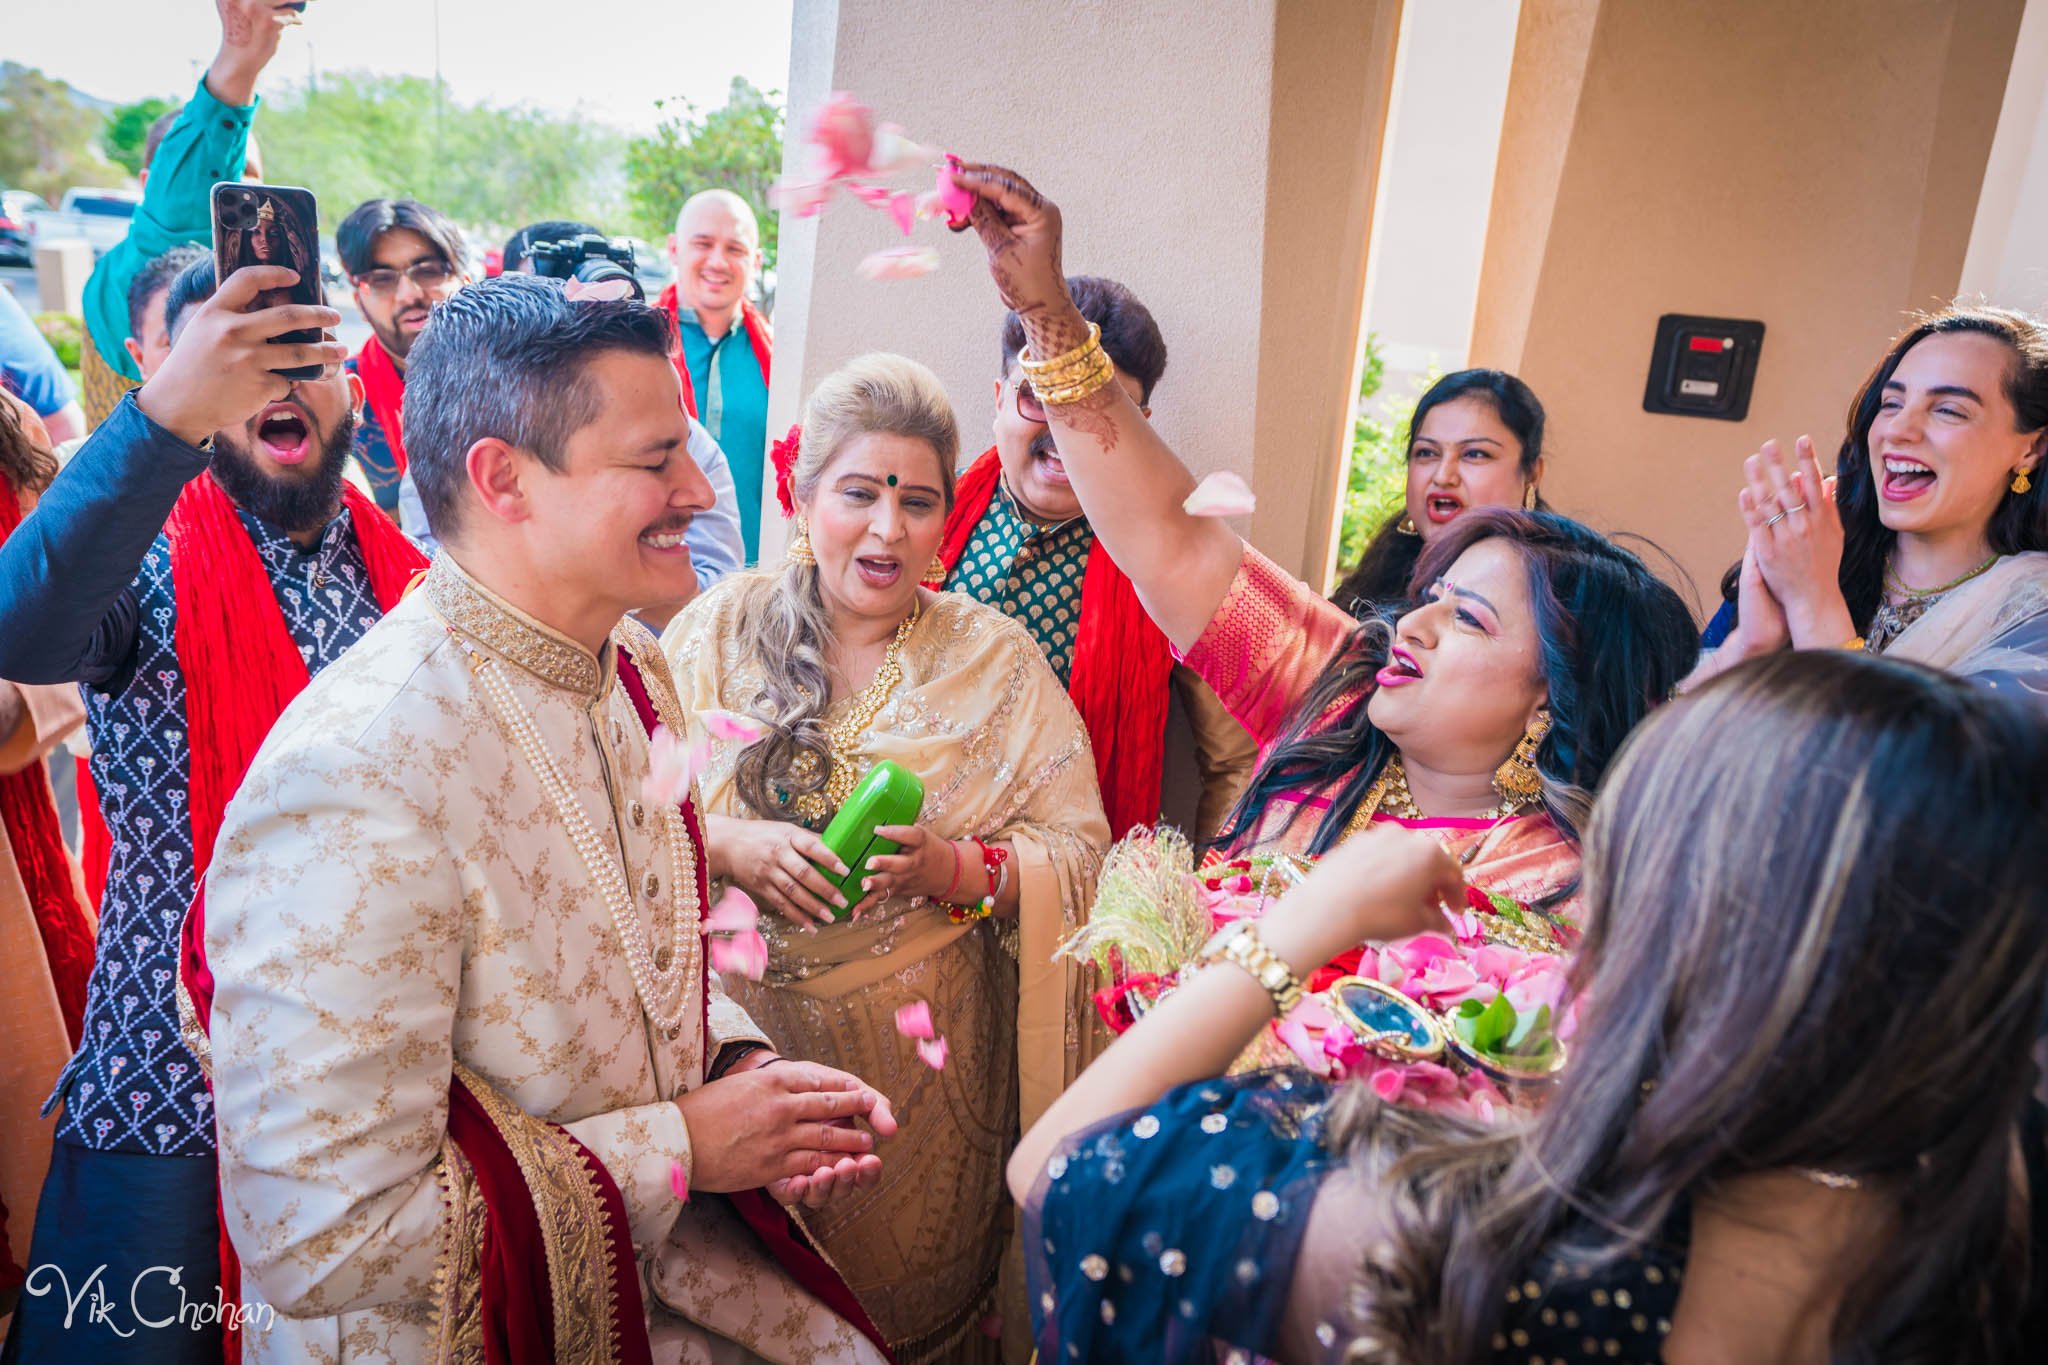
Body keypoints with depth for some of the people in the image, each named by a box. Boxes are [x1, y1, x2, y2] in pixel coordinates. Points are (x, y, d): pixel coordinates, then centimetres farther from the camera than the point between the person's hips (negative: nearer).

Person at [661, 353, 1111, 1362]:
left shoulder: (998, 660, -4)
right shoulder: (721, 628, -1)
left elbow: (1077, 853, -7)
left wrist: (956, 870, -23)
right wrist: (725, 845, -19)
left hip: (919, 1051, -1)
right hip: (736, 1027, 1)